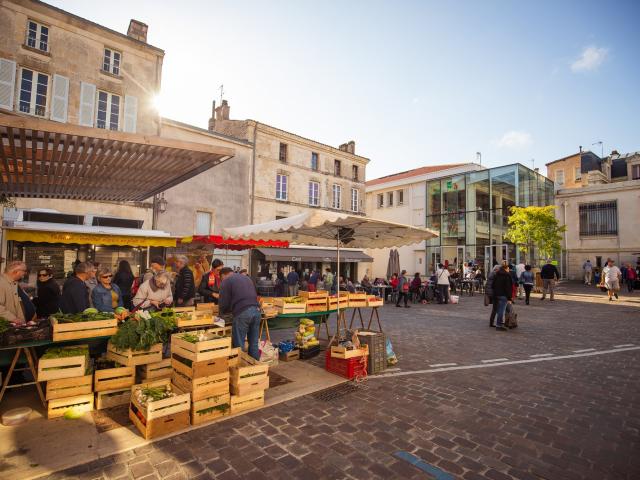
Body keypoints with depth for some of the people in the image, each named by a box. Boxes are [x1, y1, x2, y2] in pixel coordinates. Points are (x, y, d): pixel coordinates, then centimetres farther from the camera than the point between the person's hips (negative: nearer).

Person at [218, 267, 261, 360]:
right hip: (256, 310, 6)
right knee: (254, 344, 15)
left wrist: (223, 311, 24)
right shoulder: (246, 277, 26)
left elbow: (224, 303, 4)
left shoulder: (226, 281, 7)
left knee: (239, 346, 4)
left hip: (242, 313, -6)